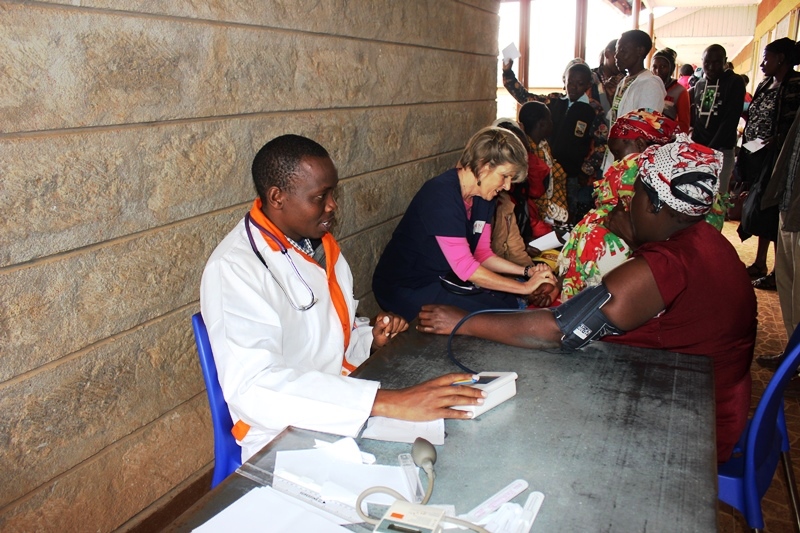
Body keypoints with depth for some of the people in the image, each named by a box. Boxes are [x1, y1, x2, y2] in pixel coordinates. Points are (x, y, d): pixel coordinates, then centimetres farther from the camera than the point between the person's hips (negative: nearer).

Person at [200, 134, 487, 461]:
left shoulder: (319, 243, 6)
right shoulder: (233, 268, -19)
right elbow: (252, 385, -33)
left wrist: (371, 339, -1)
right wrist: (386, 402, -39)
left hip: (345, 407, 8)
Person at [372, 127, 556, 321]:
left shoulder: (483, 198, 1)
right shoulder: (441, 195, -26)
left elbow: (483, 254, 5)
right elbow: (465, 267, -28)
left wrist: (527, 271, -8)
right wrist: (525, 287, -22)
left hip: (444, 277, 9)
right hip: (407, 287, -8)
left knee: (511, 300, -3)